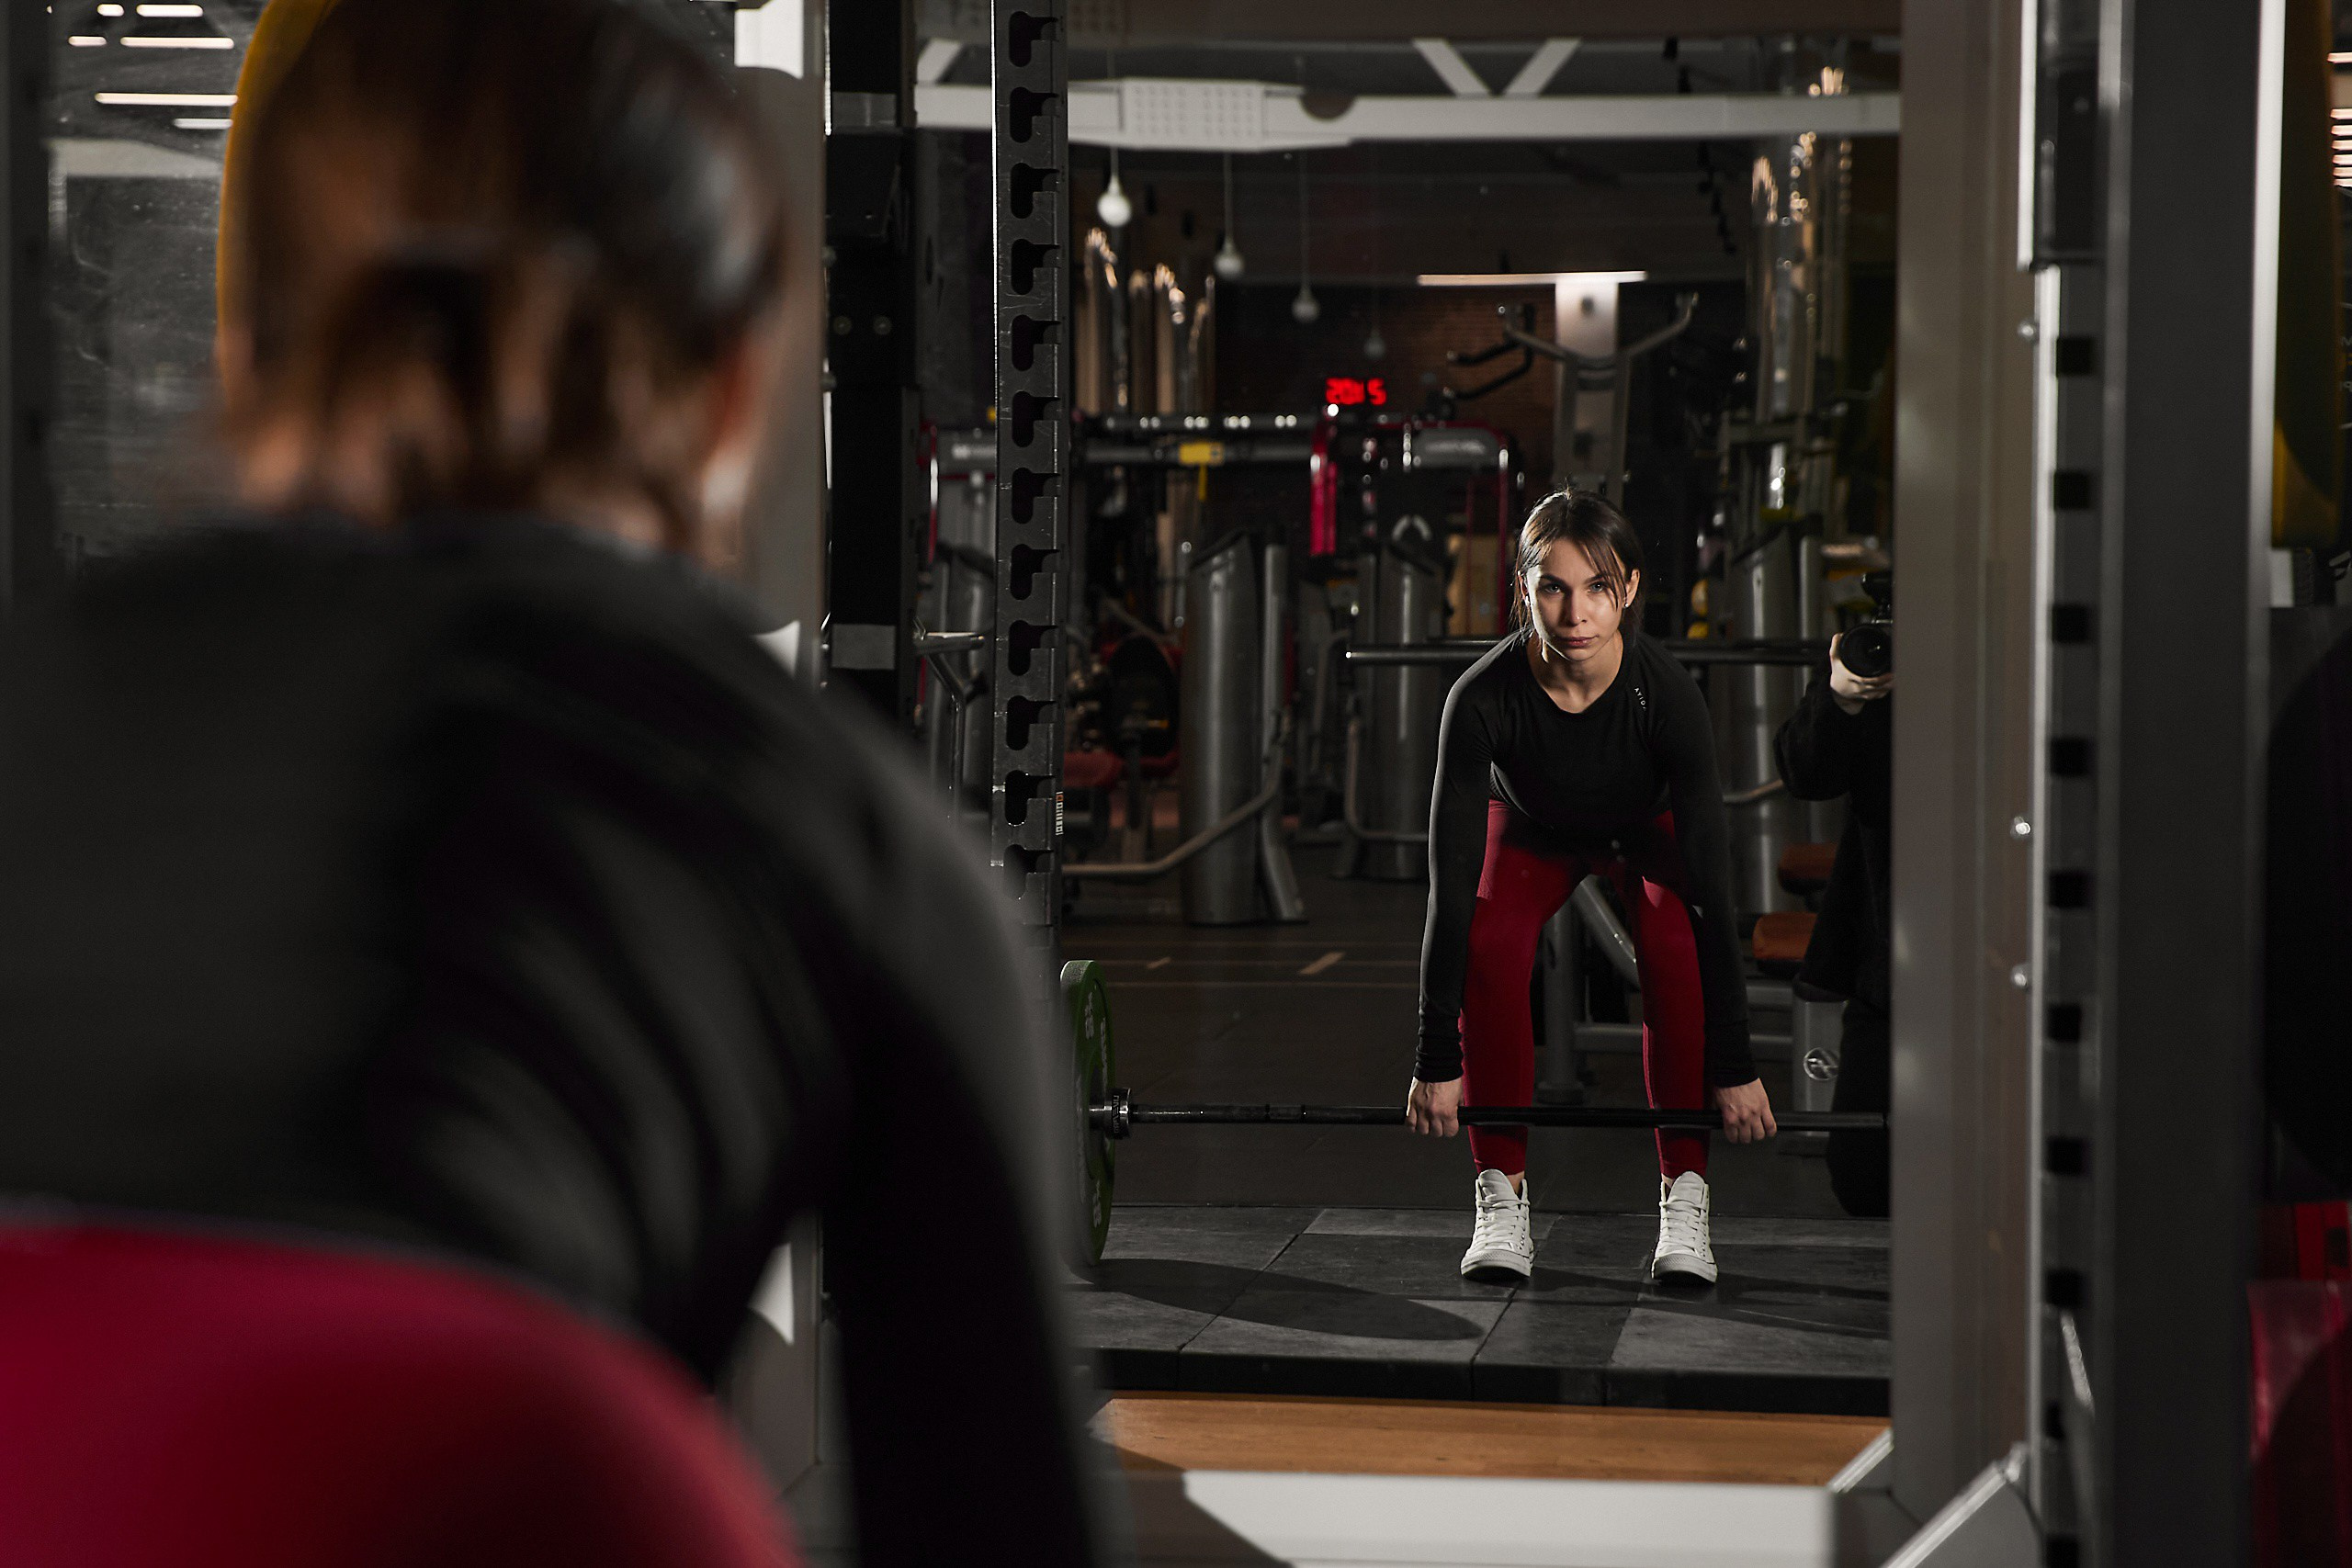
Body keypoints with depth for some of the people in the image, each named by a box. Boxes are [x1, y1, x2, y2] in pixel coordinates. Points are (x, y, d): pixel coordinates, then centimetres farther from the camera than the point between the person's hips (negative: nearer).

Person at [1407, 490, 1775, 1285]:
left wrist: (1734, 1064, -31)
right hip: (1533, 827, 0)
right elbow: (1451, 884, -31)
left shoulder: (1667, 693, -36)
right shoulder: (1482, 698, -36)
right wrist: (1437, 1060, -31)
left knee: (1673, 951, -28)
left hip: (1648, 829, 0)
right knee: (1491, 946, -27)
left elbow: (1711, 888, -32)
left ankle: (1684, 1199, -17)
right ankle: (1501, 1201, -15)